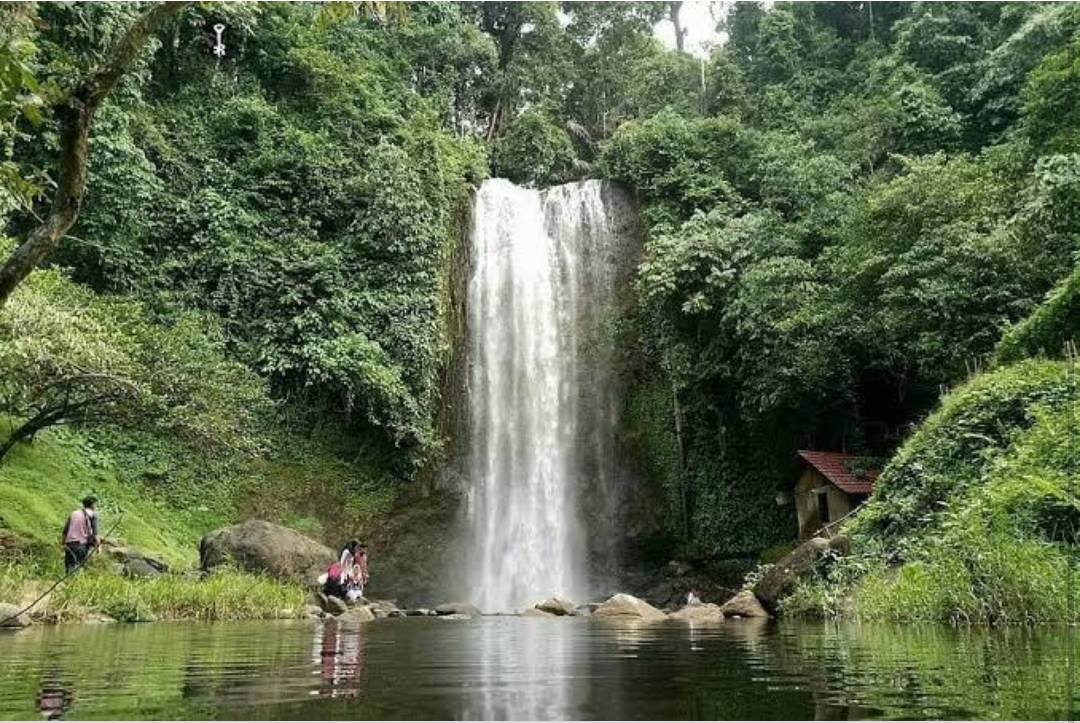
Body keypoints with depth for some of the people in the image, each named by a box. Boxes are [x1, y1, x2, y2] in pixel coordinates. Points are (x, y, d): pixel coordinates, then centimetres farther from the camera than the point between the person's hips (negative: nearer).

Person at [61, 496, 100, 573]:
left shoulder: (73, 514, 20)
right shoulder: (92, 514, 5)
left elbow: (64, 531, 18)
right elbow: (95, 532, -5)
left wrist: (63, 544, 24)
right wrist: (98, 545, -4)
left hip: (69, 544, 5)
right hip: (81, 544, -5)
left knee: (69, 568, 7)